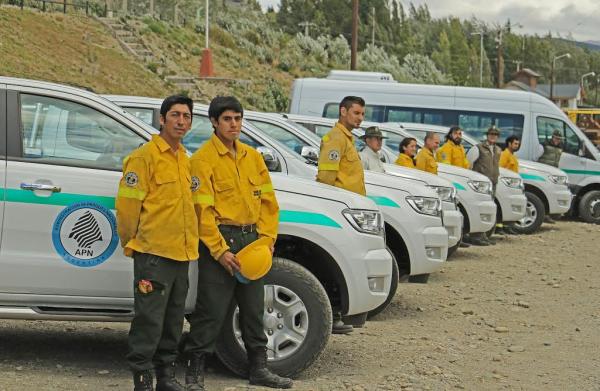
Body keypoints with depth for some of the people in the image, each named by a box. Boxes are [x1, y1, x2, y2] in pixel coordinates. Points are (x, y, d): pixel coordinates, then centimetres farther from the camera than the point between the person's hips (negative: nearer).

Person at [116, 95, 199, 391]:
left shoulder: (185, 159, 16)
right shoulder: (144, 157, -9)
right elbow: (127, 204, -9)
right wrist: (132, 244, -3)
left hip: (181, 254, 8)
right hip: (153, 253, -8)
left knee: (173, 319, 14)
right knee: (149, 319, -5)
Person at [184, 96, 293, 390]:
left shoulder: (252, 156, 13)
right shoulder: (203, 158, -7)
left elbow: (268, 201, 14)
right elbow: (202, 209, -12)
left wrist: (267, 239, 1)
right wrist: (219, 250, -16)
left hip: (251, 240, 6)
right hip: (219, 240, -6)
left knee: (254, 308, 14)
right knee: (211, 311, -5)